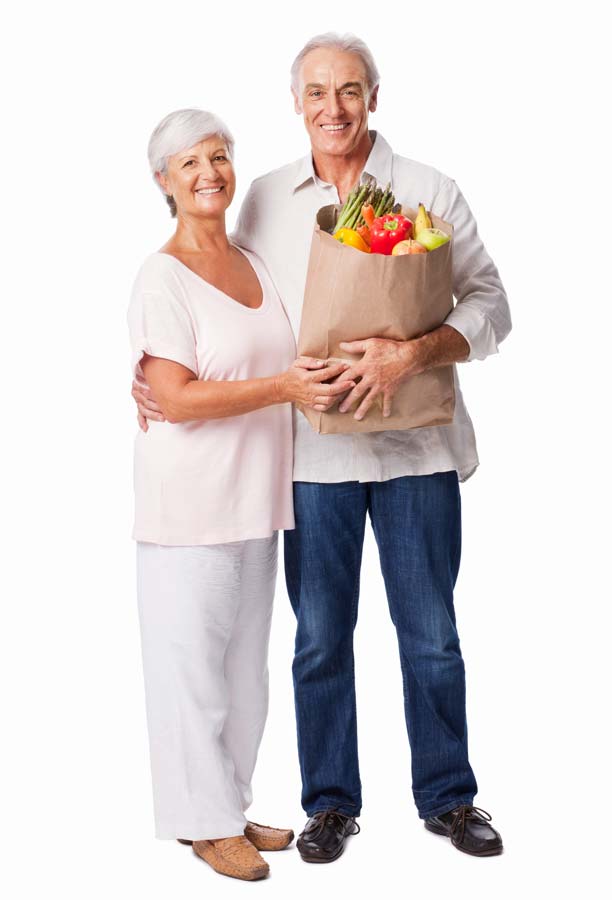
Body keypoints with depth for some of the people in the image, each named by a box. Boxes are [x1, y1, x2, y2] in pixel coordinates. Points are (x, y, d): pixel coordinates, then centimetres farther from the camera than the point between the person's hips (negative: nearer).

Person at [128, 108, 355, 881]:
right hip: (191, 497, -7)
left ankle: (227, 806, 29)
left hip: (255, 495, 8)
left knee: (244, 658, 15)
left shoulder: (255, 264, 12)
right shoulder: (162, 278, -11)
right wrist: (282, 388, -22)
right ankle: (204, 821, 16)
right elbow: (176, 397, -18)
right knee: (194, 656, 2)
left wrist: (325, 375, 6)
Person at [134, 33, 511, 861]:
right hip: (312, 449, 2)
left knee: (429, 632, 9)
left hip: (414, 444, -1)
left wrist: (413, 353, -23)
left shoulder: (429, 191, -1)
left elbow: (489, 305, -6)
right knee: (320, 636, 11)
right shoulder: (266, 199, 6)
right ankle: (331, 801, 28)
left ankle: (448, 796, 27)